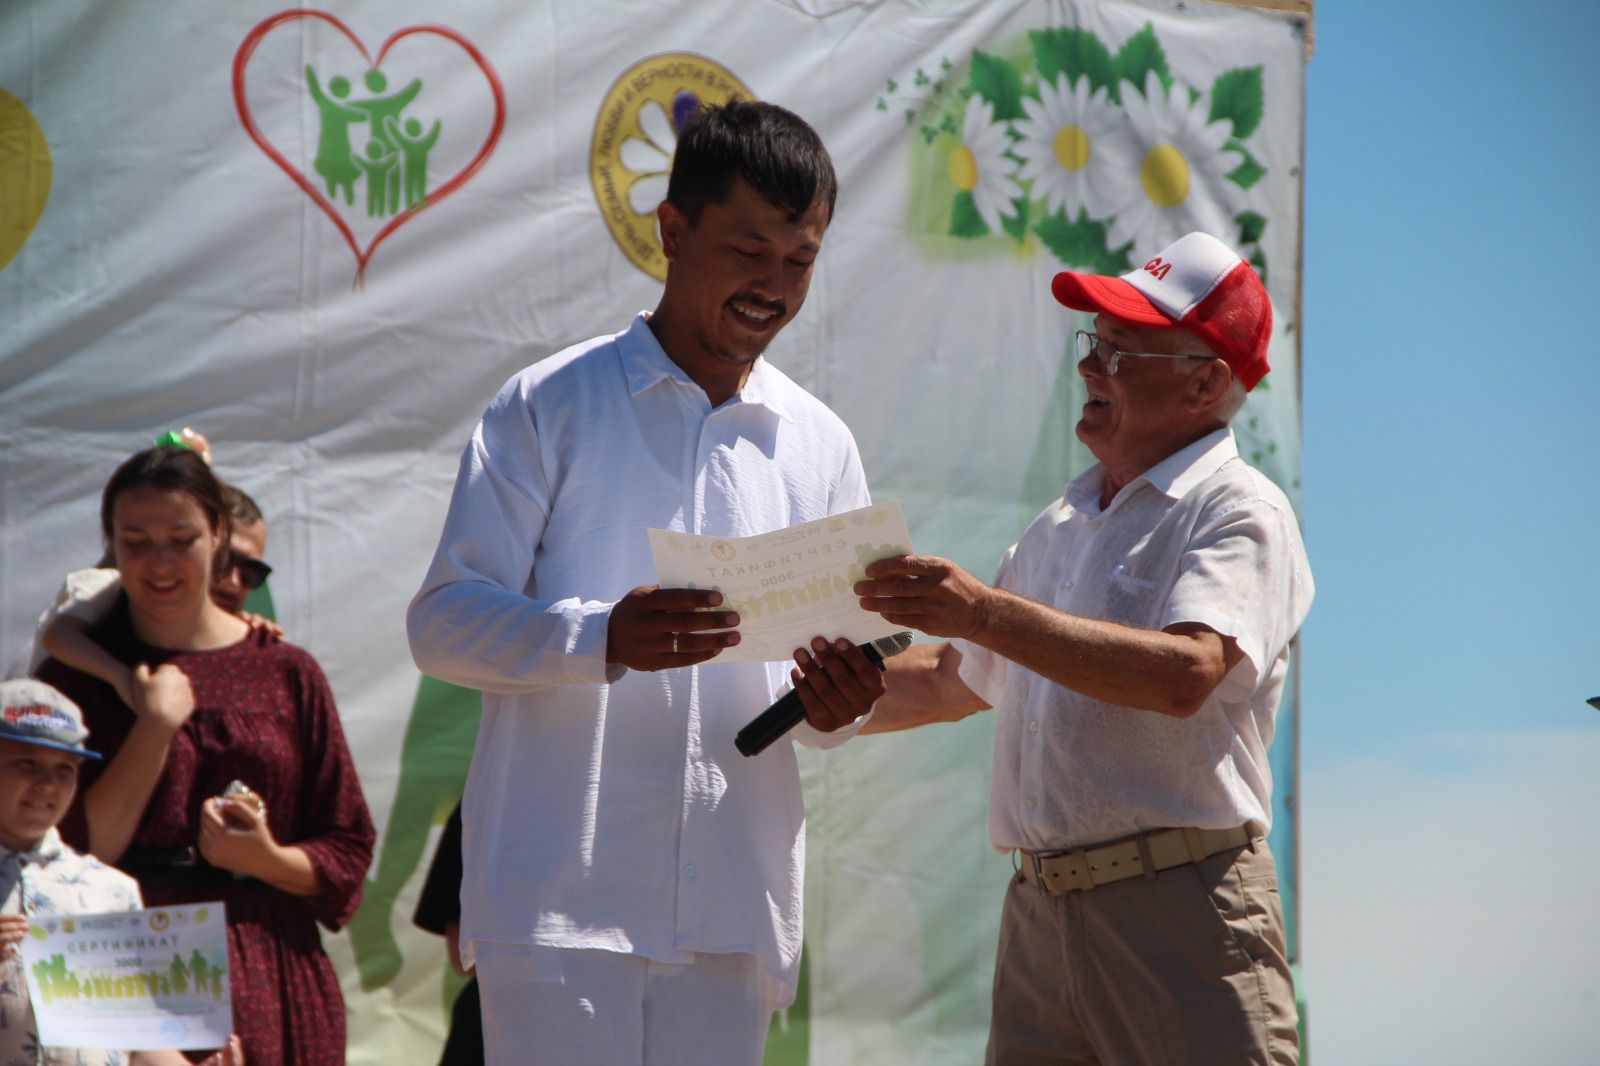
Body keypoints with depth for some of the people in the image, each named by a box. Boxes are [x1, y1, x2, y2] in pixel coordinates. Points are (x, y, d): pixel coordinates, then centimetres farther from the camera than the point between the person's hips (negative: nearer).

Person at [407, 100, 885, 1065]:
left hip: (736, 908, 4)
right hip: (558, 900, -4)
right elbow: (444, 623, -3)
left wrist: (838, 705, -4)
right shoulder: (552, 407, 4)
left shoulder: (820, 444, 17)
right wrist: (603, 639, -21)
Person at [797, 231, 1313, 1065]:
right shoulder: (1061, 526, 22)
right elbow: (955, 680, 33)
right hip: (1040, 912, 7)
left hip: (1180, 905, -7)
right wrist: (844, 698, 15)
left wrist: (988, 612, -24)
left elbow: (1186, 674, -23)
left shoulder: (1237, 514, -4)